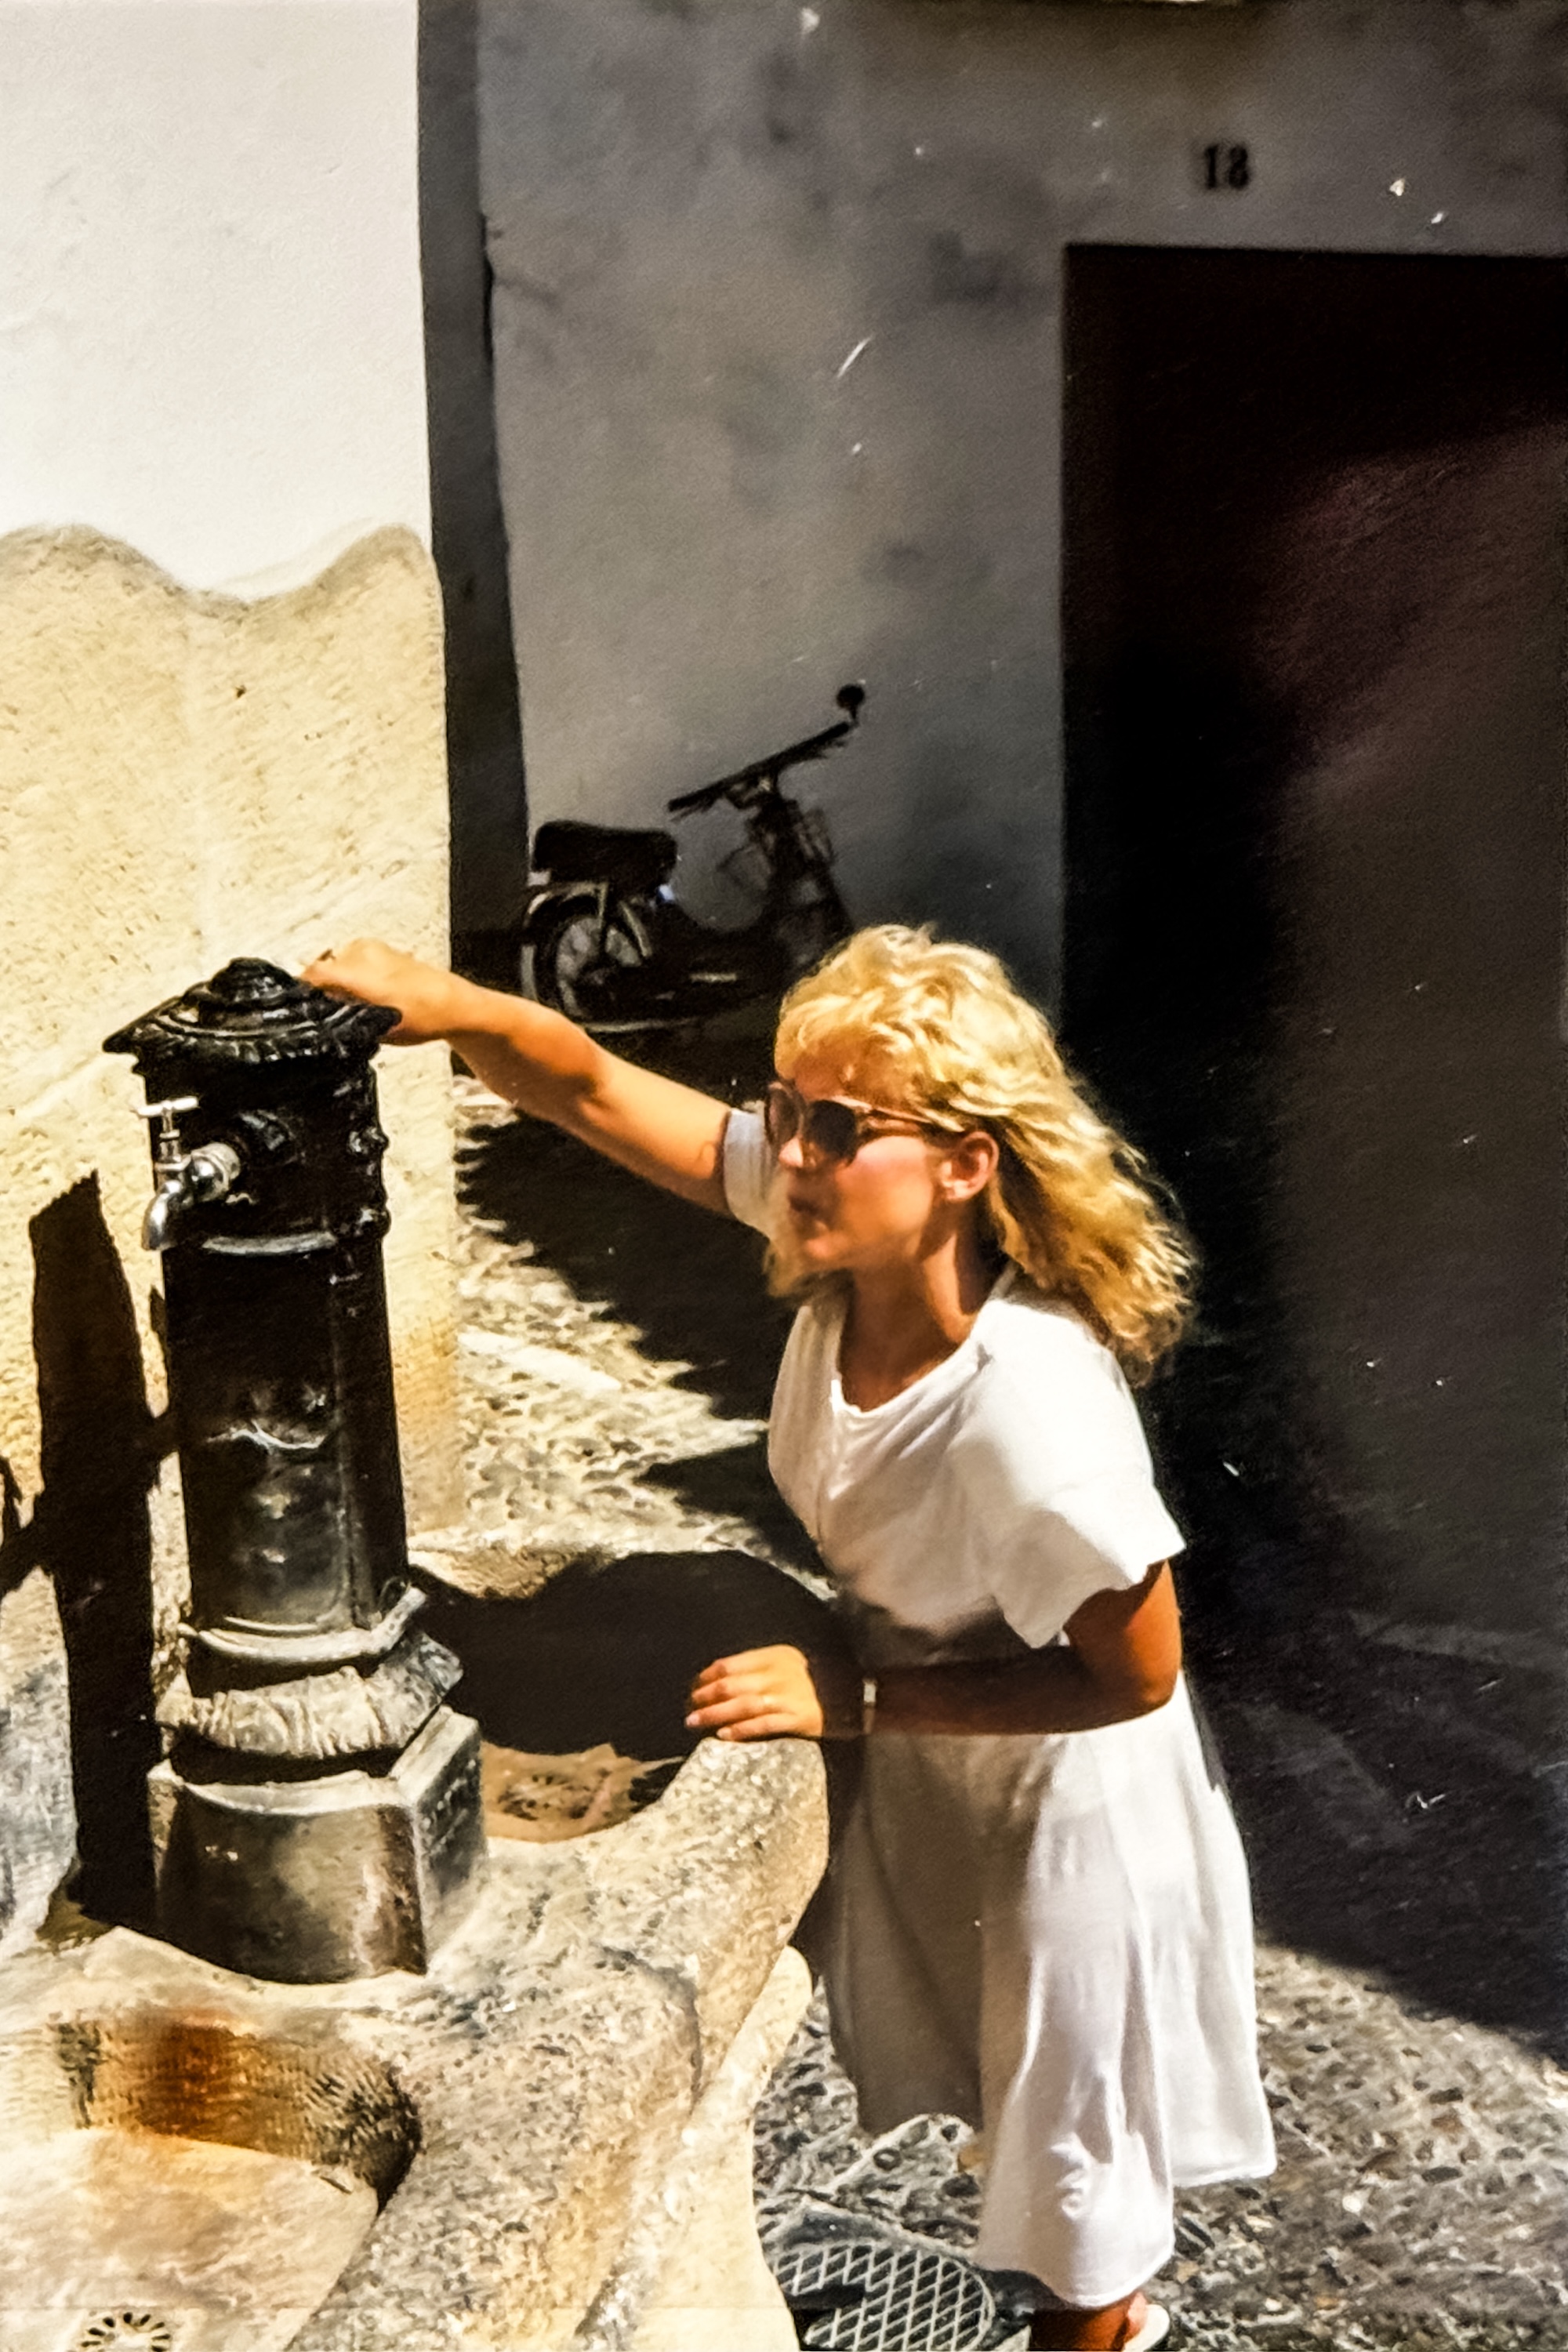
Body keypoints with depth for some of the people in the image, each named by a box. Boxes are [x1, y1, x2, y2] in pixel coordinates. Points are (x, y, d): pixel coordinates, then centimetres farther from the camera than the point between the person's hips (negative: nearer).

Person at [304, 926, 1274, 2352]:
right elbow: (590, 1091, -18)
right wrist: (456, 1007, -37)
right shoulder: (837, 1237, -23)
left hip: (1066, 1785, -7)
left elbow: (1136, 1674, -28)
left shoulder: (1035, 1409, -41)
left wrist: (854, 1697, -28)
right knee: (980, 2046, 30)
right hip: (927, 1745, 7)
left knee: (1068, 2086, 20)